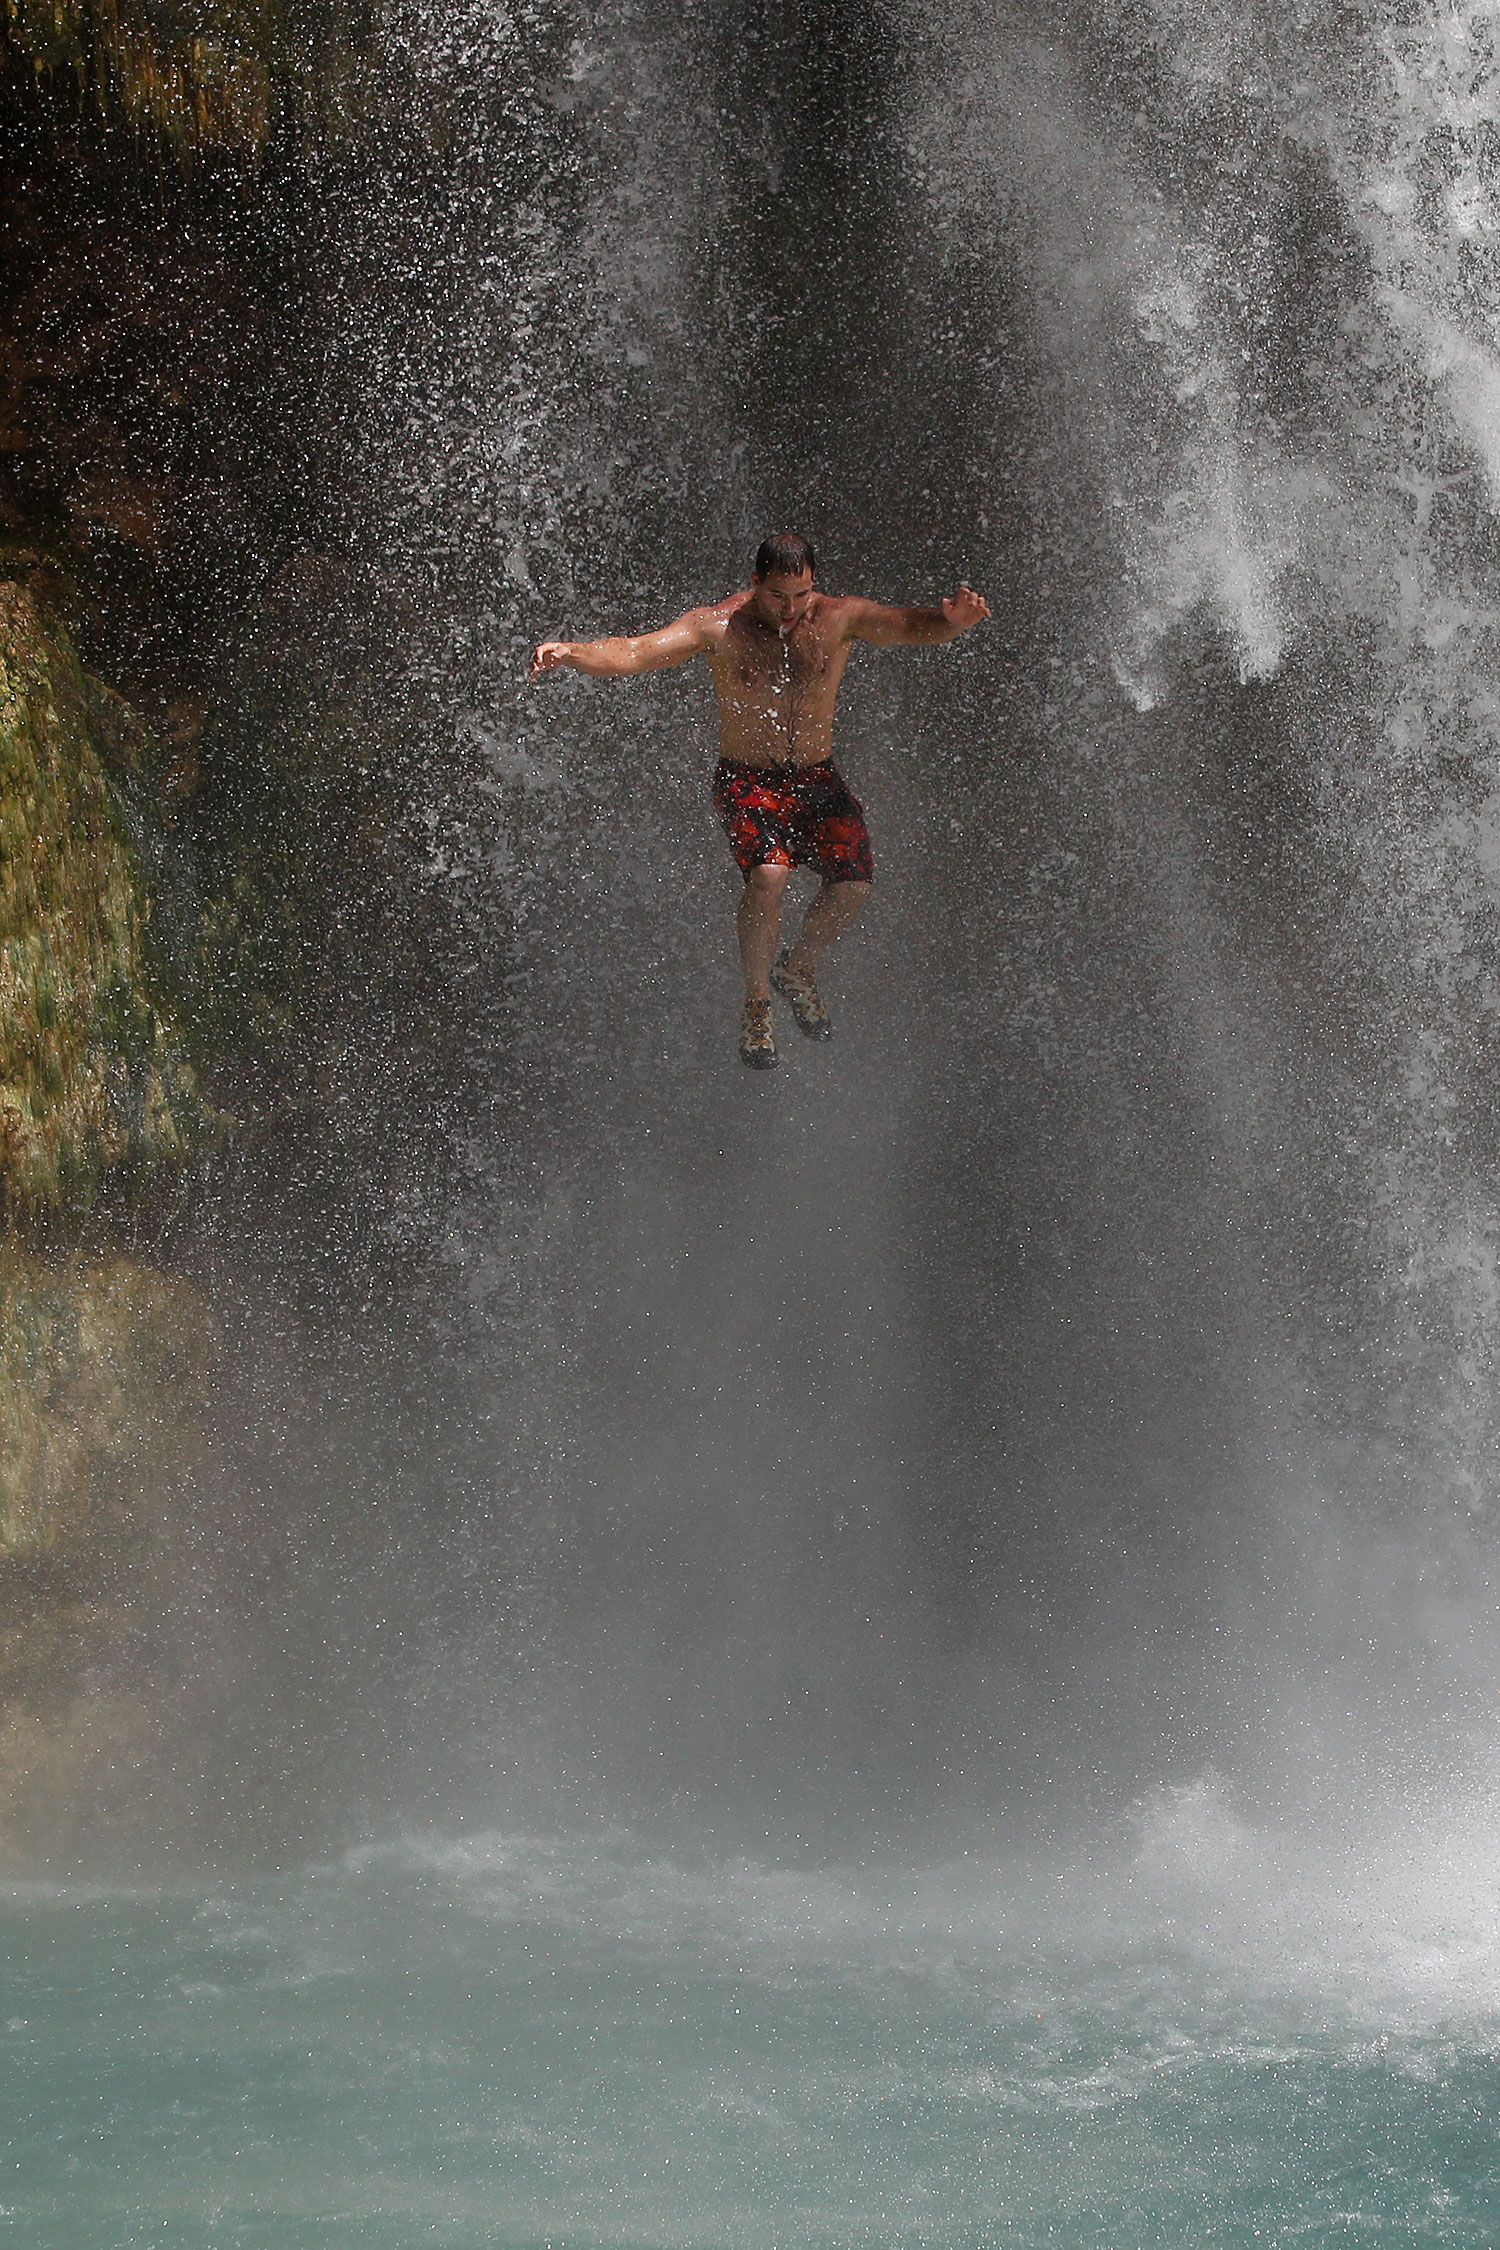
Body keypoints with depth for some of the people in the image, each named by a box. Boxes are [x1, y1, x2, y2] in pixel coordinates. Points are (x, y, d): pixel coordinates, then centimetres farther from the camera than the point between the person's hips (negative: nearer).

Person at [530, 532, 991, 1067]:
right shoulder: (719, 627, -11)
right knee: (768, 875, -29)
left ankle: (797, 967, 16)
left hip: (817, 777, 3)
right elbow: (636, 651, -22)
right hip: (747, 781, -3)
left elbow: (910, 627, -17)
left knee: (853, 881, -16)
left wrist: (949, 620, -41)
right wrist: (572, 653, -41)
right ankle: (757, 1006, -7)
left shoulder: (840, 617, -4)